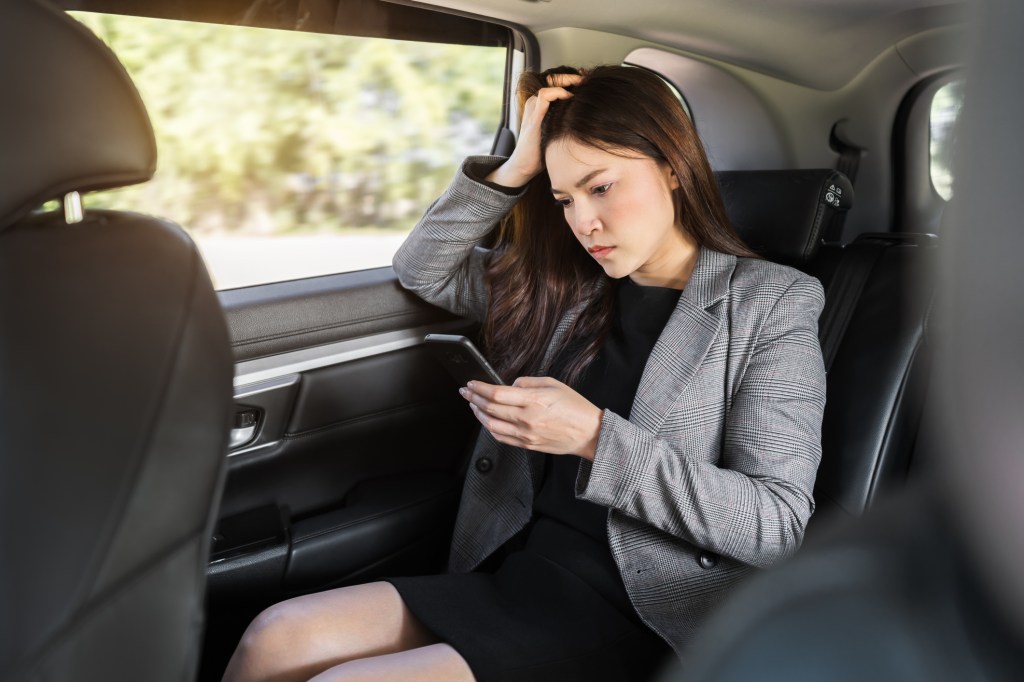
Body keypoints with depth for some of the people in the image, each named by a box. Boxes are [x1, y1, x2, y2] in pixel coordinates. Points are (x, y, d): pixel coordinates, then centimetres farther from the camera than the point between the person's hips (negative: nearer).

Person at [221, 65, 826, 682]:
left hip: (630, 622, -5)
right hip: (513, 575, 5)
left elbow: (777, 522, -11)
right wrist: (516, 168, 3)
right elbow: (424, 269, 17)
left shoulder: (771, 305, -3)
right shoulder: (567, 287, 10)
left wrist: (595, 437, -20)